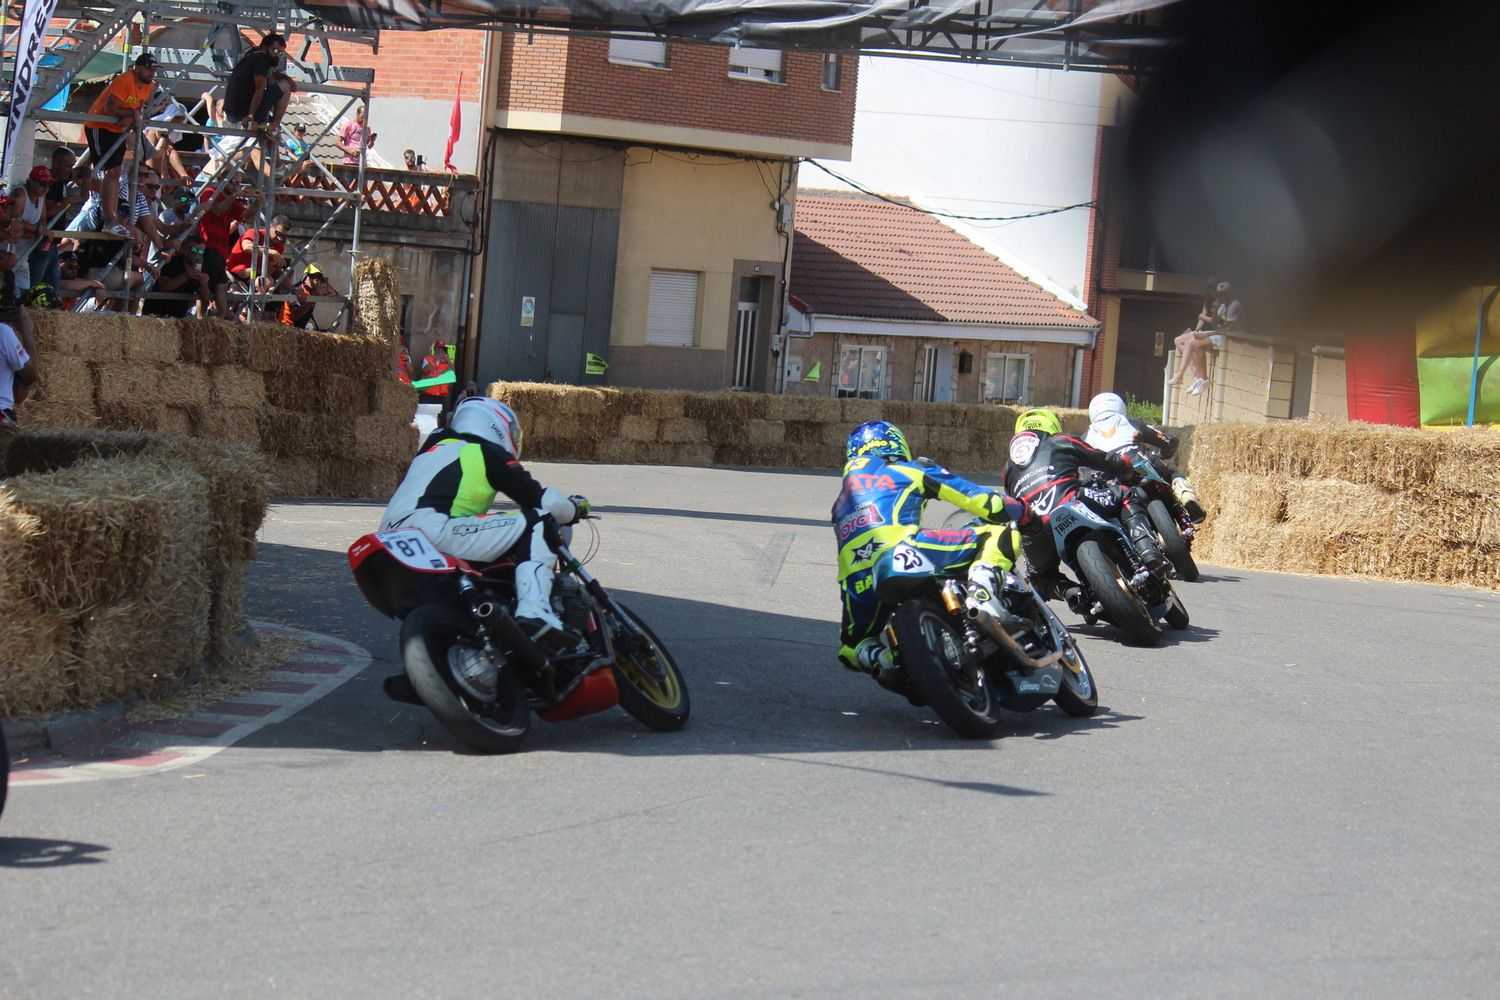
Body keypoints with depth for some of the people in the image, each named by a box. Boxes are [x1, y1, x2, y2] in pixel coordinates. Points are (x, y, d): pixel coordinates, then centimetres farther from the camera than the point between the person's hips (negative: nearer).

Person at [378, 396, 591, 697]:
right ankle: (535, 611, -24)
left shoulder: (433, 449, 31)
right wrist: (575, 508, 26)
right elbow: (544, 501, 5)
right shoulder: (490, 454, 10)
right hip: (434, 532, -8)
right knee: (535, 524, -3)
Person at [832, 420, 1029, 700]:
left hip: (856, 580, 4)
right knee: (1001, 536, 5)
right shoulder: (913, 470, 21)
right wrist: (1026, 513, 31)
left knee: (853, 645, 29)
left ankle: (883, 661, -5)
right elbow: (980, 500, 17)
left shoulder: (843, 499, 35)